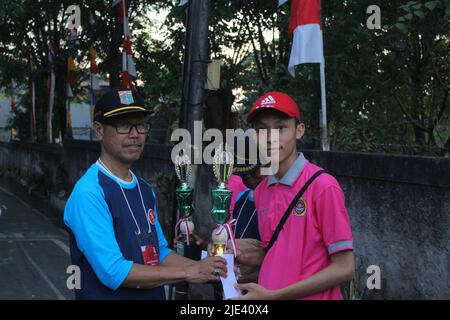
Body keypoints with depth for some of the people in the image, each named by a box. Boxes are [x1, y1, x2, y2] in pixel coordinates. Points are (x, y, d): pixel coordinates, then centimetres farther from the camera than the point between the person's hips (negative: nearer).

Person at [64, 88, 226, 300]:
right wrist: (187, 273, -20)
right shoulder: (89, 193, -20)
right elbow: (113, 272, -25)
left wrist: (201, 267, -5)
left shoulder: (145, 190, 7)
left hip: (154, 294, 7)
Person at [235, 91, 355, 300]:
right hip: (265, 296, 6)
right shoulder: (261, 191, 2)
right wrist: (244, 259, -3)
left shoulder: (323, 186, -16)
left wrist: (272, 295, -18)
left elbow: (343, 269, -17)